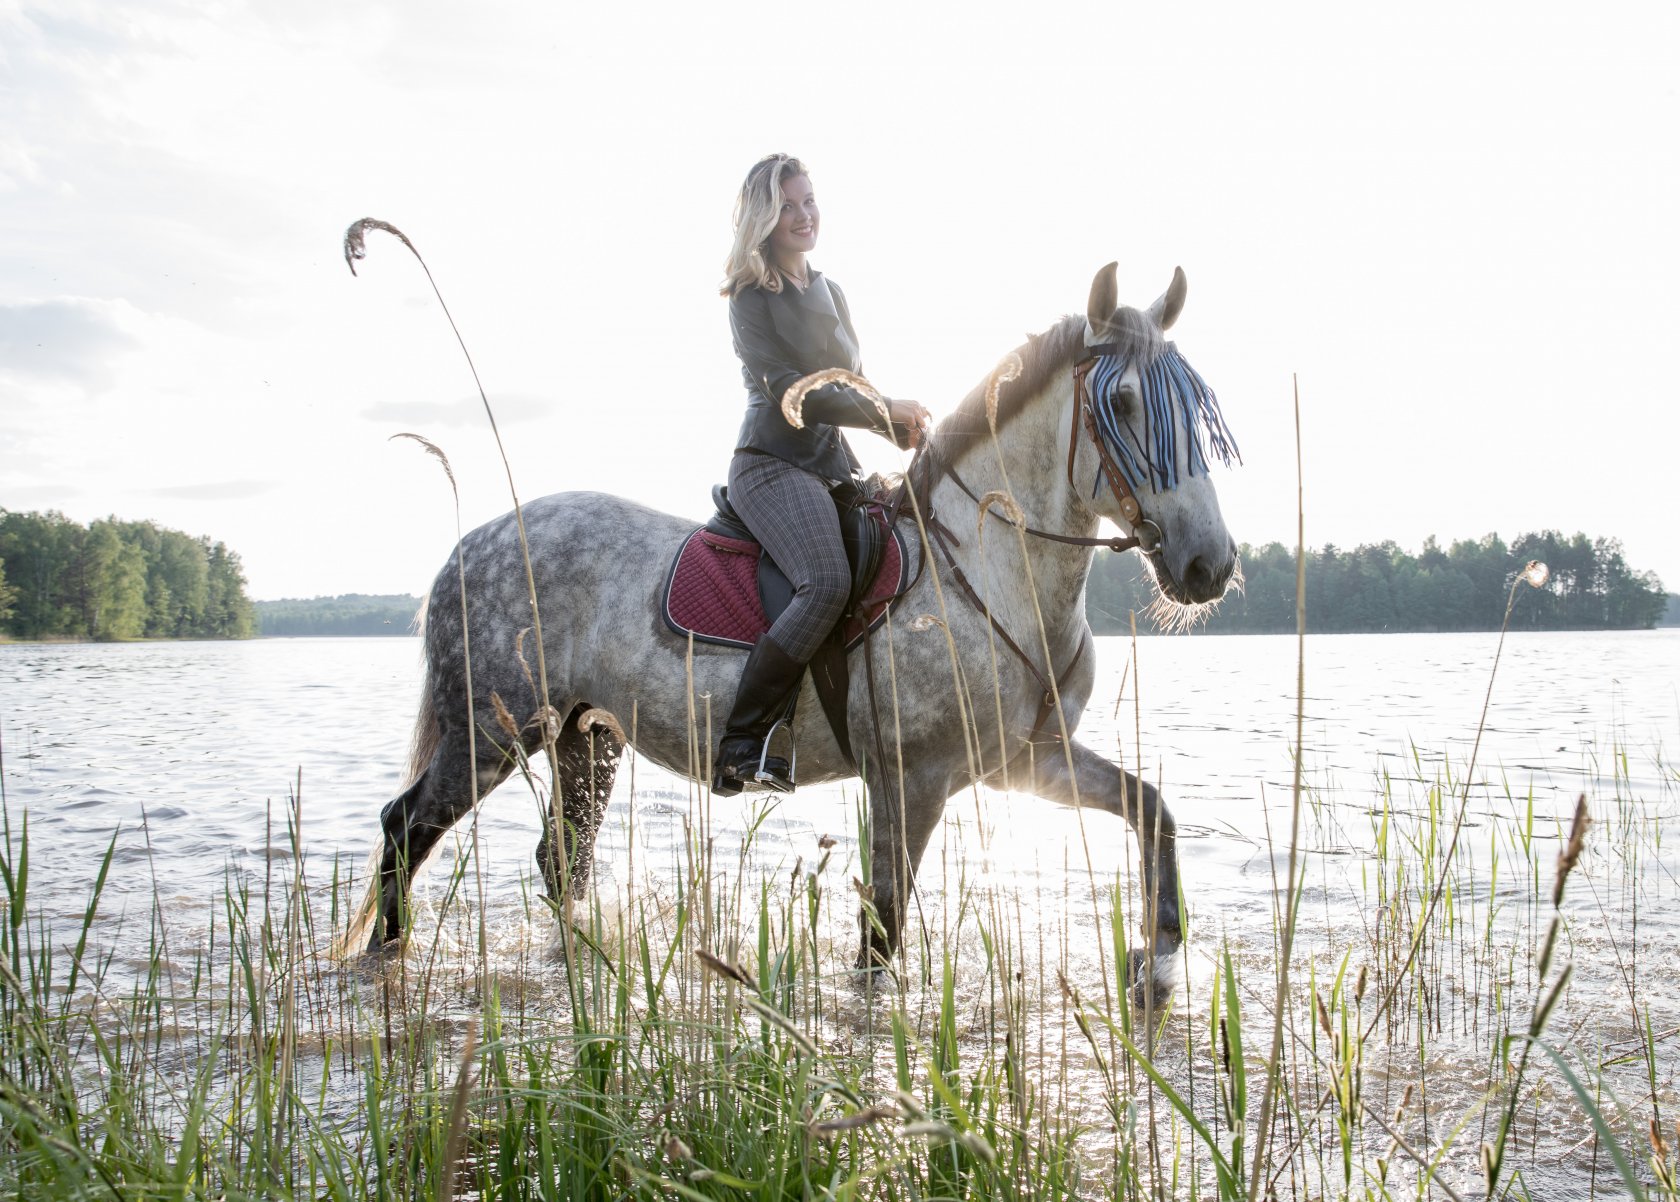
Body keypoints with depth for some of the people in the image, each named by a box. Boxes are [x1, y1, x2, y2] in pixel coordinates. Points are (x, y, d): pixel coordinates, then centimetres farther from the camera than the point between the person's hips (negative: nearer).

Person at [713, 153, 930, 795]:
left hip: (835, 465, 8)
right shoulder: (751, 296, -2)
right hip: (772, 467, -8)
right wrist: (885, 410, -10)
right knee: (828, 582, -31)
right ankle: (740, 745, -27)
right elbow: (790, 389, -12)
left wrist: (902, 428, 3)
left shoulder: (830, 293, 21)